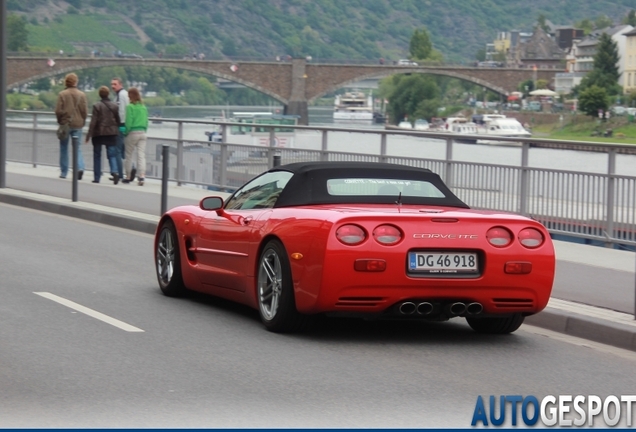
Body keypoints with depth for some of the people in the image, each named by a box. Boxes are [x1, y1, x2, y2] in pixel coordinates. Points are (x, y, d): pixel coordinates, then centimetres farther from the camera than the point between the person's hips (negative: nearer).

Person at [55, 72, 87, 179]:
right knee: (77, 147, 5)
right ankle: (80, 167, -18)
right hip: (77, 124, 1)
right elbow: (85, 111, -2)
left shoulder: (62, 94, -8)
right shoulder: (81, 94, -1)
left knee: (64, 148, 10)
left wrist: (60, 120, 7)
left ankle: (63, 172, 13)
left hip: (65, 123, -1)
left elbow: (58, 110, -9)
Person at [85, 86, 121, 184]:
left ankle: (97, 178, 11)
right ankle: (115, 172, -23)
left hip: (99, 133, -2)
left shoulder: (97, 106, -9)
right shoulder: (114, 106, 2)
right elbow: (118, 120, 9)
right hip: (112, 133, 3)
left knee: (97, 155, 9)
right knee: (112, 155, 3)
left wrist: (89, 134, -10)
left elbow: (93, 121, -12)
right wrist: (116, 130, 24)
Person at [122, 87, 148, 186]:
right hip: (142, 133, 5)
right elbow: (146, 121, 9)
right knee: (141, 155, 0)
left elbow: (128, 122, -12)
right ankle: (142, 176, -14)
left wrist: (126, 132, -1)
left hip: (133, 133, -5)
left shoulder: (130, 107, -10)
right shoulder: (143, 107, 7)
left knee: (129, 155, 10)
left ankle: (129, 177, 16)